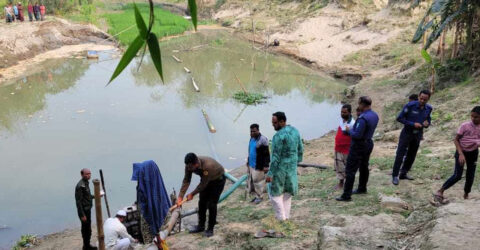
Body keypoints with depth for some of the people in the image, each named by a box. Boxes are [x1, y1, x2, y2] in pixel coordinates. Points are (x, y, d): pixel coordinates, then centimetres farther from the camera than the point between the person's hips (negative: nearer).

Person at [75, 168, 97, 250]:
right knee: (85, 228, 2)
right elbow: (79, 201, -22)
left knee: (88, 228, 18)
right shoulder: (80, 186, -22)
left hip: (88, 209, 9)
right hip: (84, 210, -9)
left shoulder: (86, 183, 7)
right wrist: (82, 215, -21)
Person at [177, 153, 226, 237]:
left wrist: (192, 194, -21)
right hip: (205, 180, 6)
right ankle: (201, 226, 21)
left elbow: (203, 184, -31)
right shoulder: (189, 165, -23)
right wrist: (180, 196, -19)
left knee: (211, 204, -9)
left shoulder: (208, 165, -43)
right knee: (202, 202, 6)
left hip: (218, 179, -6)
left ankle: (210, 229, 3)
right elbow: (186, 181, -15)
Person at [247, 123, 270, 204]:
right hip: (251, 164, 8)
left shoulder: (262, 140, -18)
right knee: (251, 180, 12)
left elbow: (266, 154, -18)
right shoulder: (252, 138, 7)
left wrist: (266, 166, -21)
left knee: (258, 180, -1)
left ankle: (260, 197, 15)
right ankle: (256, 195, 25)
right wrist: (248, 161, 23)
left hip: (259, 165, -8)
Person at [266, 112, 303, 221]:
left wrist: (270, 173, -19)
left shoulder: (279, 136, -22)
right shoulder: (295, 131, 2)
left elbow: (276, 157, -23)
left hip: (280, 168, -8)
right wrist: (297, 161, 24)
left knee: (274, 192, 8)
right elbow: (300, 149, 11)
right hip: (292, 167, 8)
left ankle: (280, 217, 11)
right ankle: (286, 215, 25)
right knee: (287, 191, 18)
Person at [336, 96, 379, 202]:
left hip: (359, 146, -9)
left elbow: (357, 135, -27)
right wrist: (353, 129, 7)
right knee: (364, 167, 23)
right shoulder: (375, 116, 3)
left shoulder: (363, 118, -27)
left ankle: (346, 195, -2)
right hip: (368, 143, 10)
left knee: (350, 170, -4)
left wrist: (349, 130, -9)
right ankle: (362, 188, 38)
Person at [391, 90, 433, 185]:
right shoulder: (410, 105, -19)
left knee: (411, 156, 12)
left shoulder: (429, 108, -4)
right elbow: (399, 118, -16)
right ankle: (395, 176, 0)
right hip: (407, 133, -5)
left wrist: (427, 123, -12)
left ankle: (403, 174, 26)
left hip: (418, 134, 5)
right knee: (400, 154, -6)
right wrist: (413, 124, -23)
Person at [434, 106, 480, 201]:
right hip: (461, 152, -4)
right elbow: (456, 140, -12)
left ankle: (466, 195, 26)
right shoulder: (465, 125, -16)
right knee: (457, 176, -12)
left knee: (470, 176, 7)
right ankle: (441, 191, 0)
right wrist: (461, 154, -20)